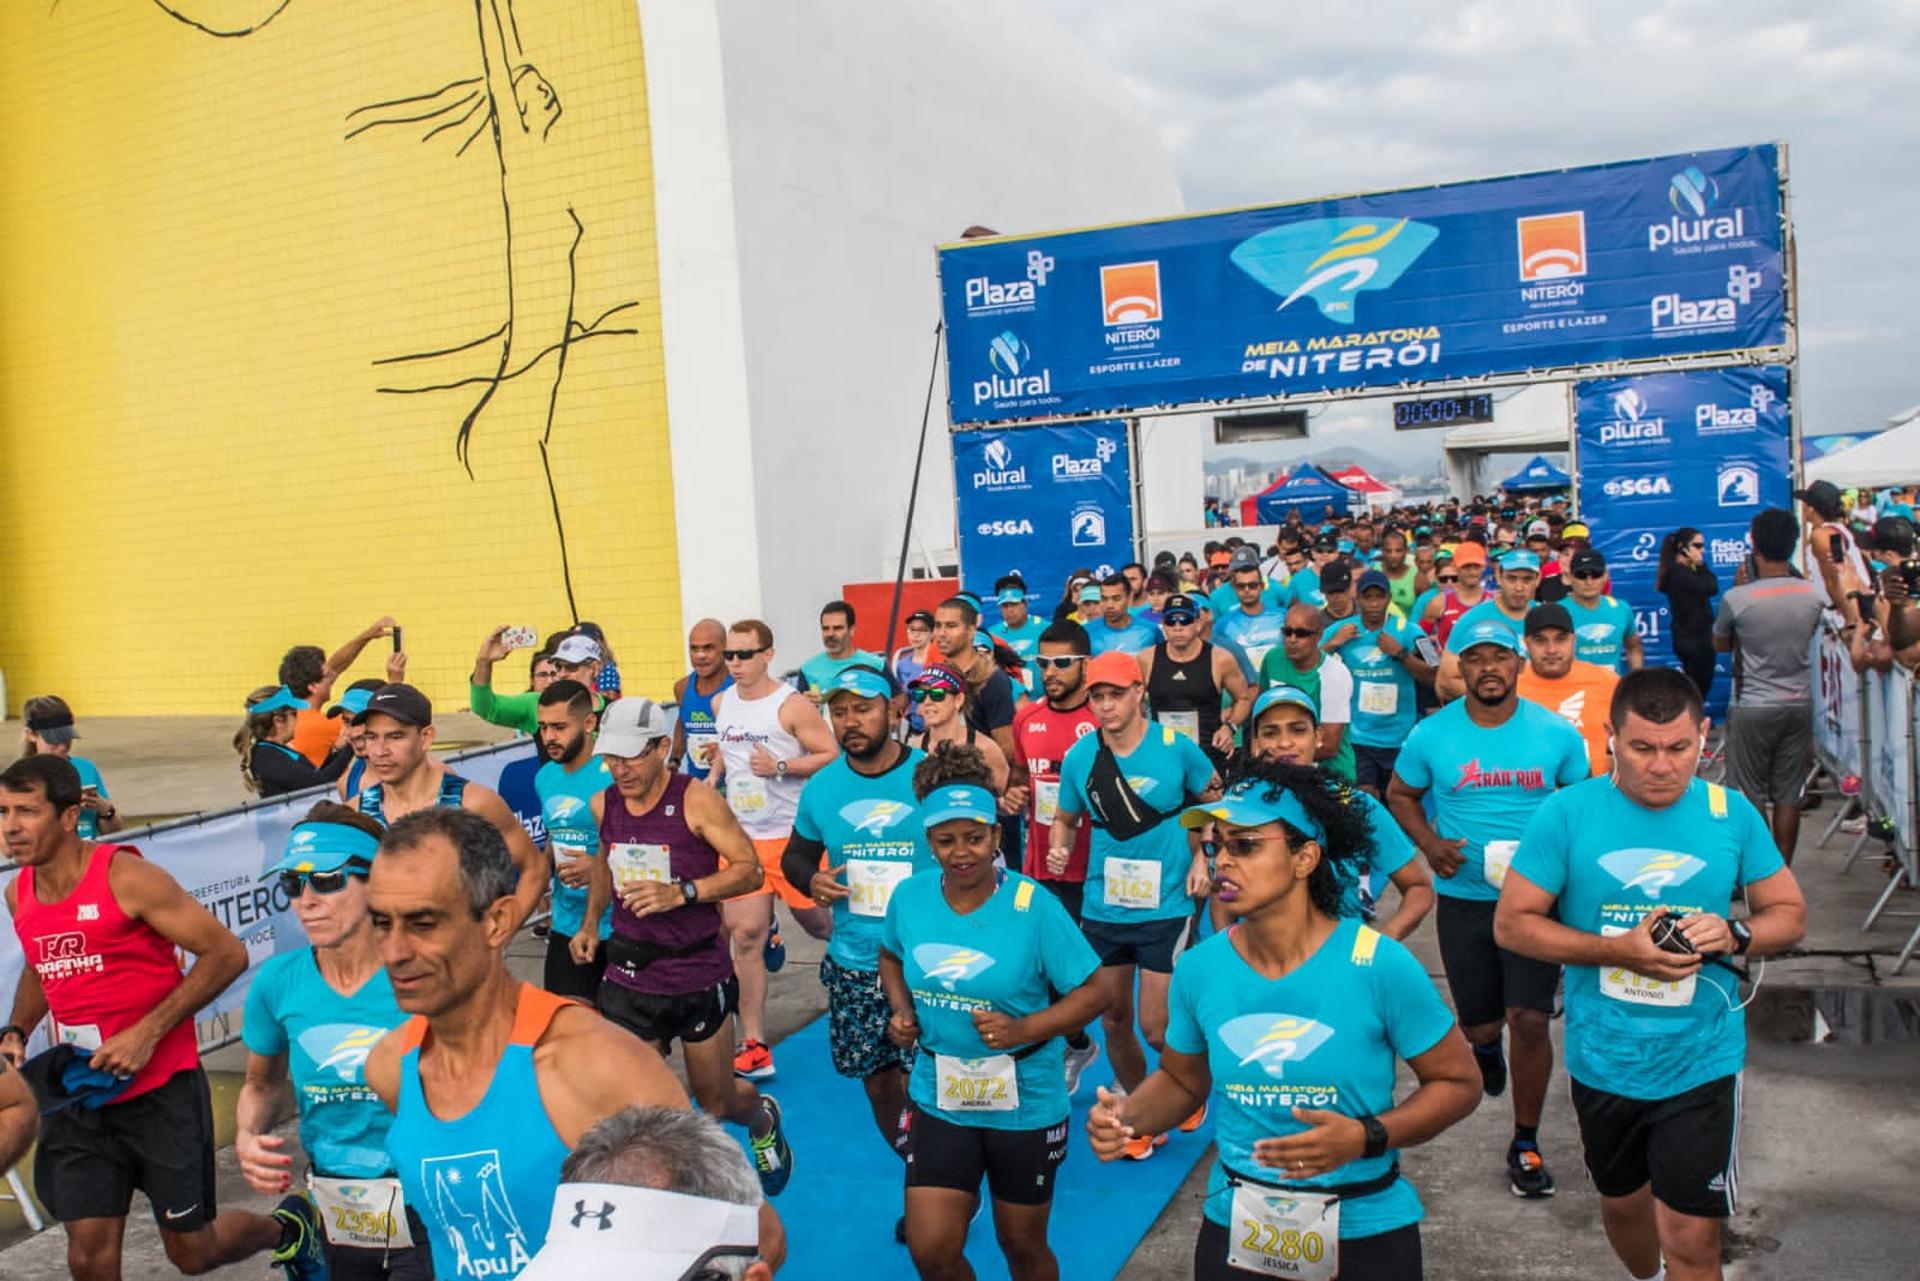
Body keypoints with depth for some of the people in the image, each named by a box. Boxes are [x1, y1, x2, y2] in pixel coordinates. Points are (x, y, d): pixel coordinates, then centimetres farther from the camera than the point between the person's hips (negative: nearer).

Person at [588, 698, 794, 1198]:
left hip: (699, 974, -3)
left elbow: (750, 870, -14)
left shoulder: (696, 801, -15)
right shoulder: (602, 805, 1)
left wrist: (682, 893, -25)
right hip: (630, 974, 3)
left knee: (717, 1100, 13)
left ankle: (764, 1120, 48)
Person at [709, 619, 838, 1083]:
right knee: (746, 936, -1)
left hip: (794, 835, -4)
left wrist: (780, 767, -23)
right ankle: (754, 1048, 4)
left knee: (819, 924, 10)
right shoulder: (721, 704, 7)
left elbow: (832, 756, -13)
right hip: (741, 837, 4)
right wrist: (714, 774, 8)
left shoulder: (791, 706, -12)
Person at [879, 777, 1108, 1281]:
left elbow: (1091, 993, -14)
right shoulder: (909, 896, -7)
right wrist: (901, 1012, -4)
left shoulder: (1033, 905, -19)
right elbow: (891, 956, 14)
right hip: (938, 1097, 3)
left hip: (1026, 1102, -2)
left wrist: (1025, 1029, -28)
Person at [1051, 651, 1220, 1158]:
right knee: (1114, 1020, 11)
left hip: (1165, 906, -3)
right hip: (1102, 908, 4)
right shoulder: (1079, 757, -3)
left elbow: (1216, 799, 6)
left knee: (1156, 1026, -5)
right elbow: (1067, 818, 11)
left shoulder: (1176, 748, -10)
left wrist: (1203, 857, -4)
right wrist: (1059, 846, -10)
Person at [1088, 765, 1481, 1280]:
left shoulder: (1381, 966, -18)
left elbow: (1458, 1082, -8)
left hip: (1367, 1233, -2)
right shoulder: (1198, 969, -8)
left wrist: (1367, 1138, -23)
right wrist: (1128, 1114, -13)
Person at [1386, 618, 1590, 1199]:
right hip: (1463, 898, 1)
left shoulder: (1556, 733, -4)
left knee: (1529, 1019, -7)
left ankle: (1525, 1144, 13)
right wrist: (1429, 843, -8)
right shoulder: (1431, 736, -4)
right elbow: (1400, 794, 9)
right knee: (1480, 1023, 11)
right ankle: (1485, 1045, 52)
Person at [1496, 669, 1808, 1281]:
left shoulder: (1732, 814, -5)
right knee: (1622, 1203, 23)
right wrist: (1619, 950, -22)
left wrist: (1734, 934, -18)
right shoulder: (1568, 813, -11)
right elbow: (1512, 923, -10)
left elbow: (1790, 913, 4)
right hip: (1602, 1060, 1)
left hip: (1701, 1063, -1)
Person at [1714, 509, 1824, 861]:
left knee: (1751, 798, 6)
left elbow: (1720, 644, 1)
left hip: (1752, 709, -4)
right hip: (1799, 705, 4)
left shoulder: (1737, 599, -17)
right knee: (1788, 796, 10)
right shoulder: (1812, 595, -5)